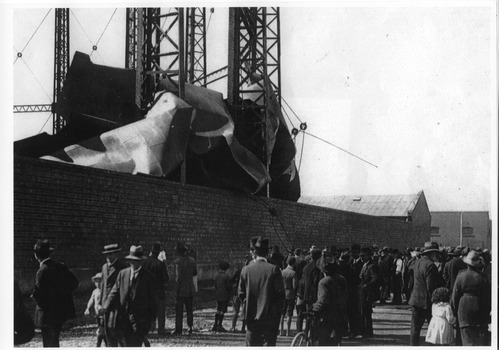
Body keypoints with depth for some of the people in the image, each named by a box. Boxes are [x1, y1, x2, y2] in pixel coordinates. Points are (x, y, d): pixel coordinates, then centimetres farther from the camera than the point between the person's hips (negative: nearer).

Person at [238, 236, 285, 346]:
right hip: (270, 316, -2)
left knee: (252, 344, 8)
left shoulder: (246, 270, -2)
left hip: (251, 316, 2)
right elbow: (280, 293, -8)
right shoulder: (273, 269, -9)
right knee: (270, 343, 6)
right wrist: (278, 311, 6)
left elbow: (241, 293, 3)